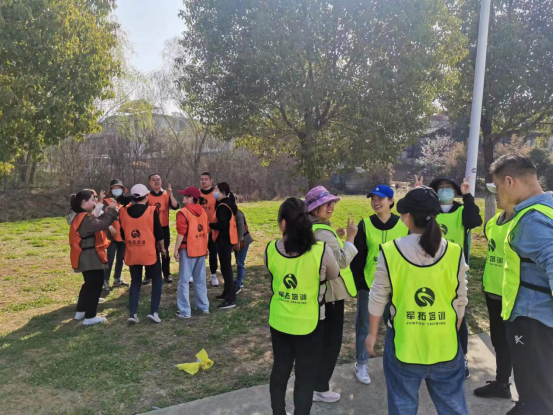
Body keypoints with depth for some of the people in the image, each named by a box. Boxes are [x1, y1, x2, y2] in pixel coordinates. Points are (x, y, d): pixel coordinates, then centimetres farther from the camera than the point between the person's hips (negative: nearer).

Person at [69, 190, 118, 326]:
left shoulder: (81, 216, 13)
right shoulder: (86, 218, -21)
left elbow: (97, 222, 9)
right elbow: (102, 224, -31)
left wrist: (108, 211, -3)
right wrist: (111, 210, -22)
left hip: (86, 256, 11)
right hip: (91, 257, -11)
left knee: (89, 283, 22)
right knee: (96, 284, -2)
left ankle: (80, 311, 32)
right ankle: (89, 317, 4)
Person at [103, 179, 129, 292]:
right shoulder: (107, 201, -5)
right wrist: (110, 227, -27)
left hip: (124, 235, 6)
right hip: (112, 235, -6)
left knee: (120, 258, 13)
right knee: (110, 259, -5)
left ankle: (117, 279, 25)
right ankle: (105, 281, 2)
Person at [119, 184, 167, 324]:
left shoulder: (123, 212, 2)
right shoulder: (151, 211, -9)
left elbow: (122, 234, 10)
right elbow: (159, 233, -7)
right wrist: (162, 248, 7)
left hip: (132, 253, 4)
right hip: (150, 252, -3)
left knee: (135, 283, 15)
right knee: (157, 281, 10)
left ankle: (132, 314, 9)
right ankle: (153, 311, 3)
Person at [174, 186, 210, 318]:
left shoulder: (183, 212, -14)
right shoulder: (203, 211, 9)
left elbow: (181, 233, -18)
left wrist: (176, 249, -11)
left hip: (188, 250, -7)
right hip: (201, 249, 7)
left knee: (184, 281, 1)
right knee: (200, 280, 16)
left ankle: (185, 311, 4)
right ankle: (204, 306, 24)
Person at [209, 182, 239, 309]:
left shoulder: (223, 206, -18)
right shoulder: (228, 204, 14)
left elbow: (221, 224, -27)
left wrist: (208, 225, -12)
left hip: (223, 240, -10)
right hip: (227, 239, 10)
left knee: (226, 268, -8)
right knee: (226, 267, 19)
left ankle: (231, 300, -5)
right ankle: (228, 293, 31)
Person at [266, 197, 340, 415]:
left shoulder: (271, 249, -13)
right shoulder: (321, 250, -19)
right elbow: (334, 275, -1)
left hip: (279, 322, 3)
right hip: (309, 324, -3)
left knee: (280, 370, 22)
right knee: (306, 376, 14)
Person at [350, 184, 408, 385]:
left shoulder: (404, 225, -4)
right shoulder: (365, 225, -6)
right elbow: (357, 257, -3)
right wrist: (356, 284, -5)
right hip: (369, 284, -1)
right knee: (365, 325, 10)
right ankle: (360, 364, 27)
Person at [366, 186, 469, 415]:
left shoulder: (390, 251, -12)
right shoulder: (454, 253, -9)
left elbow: (378, 298, -5)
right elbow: (460, 302, 0)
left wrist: (373, 334, 10)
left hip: (403, 344, -1)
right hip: (445, 345, 2)